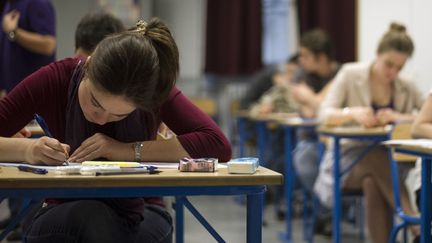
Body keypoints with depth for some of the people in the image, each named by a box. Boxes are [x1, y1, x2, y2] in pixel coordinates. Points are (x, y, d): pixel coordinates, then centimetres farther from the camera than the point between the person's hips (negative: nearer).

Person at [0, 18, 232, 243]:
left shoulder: (153, 89, -16)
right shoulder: (55, 80, -16)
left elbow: (219, 145, -27)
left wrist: (129, 150, -29)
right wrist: (27, 148, -35)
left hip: (139, 214, 1)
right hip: (65, 219, 0)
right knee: (91, 215, -35)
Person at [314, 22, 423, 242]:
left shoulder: (406, 88, 5)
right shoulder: (350, 74, -3)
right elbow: (325, 115, -12)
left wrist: (400, 117, -24)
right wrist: (352, 113, -33)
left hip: (389, 160, 2)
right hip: (350, 157, -2)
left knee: (373, 181, -35)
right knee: (376, 161, -36)